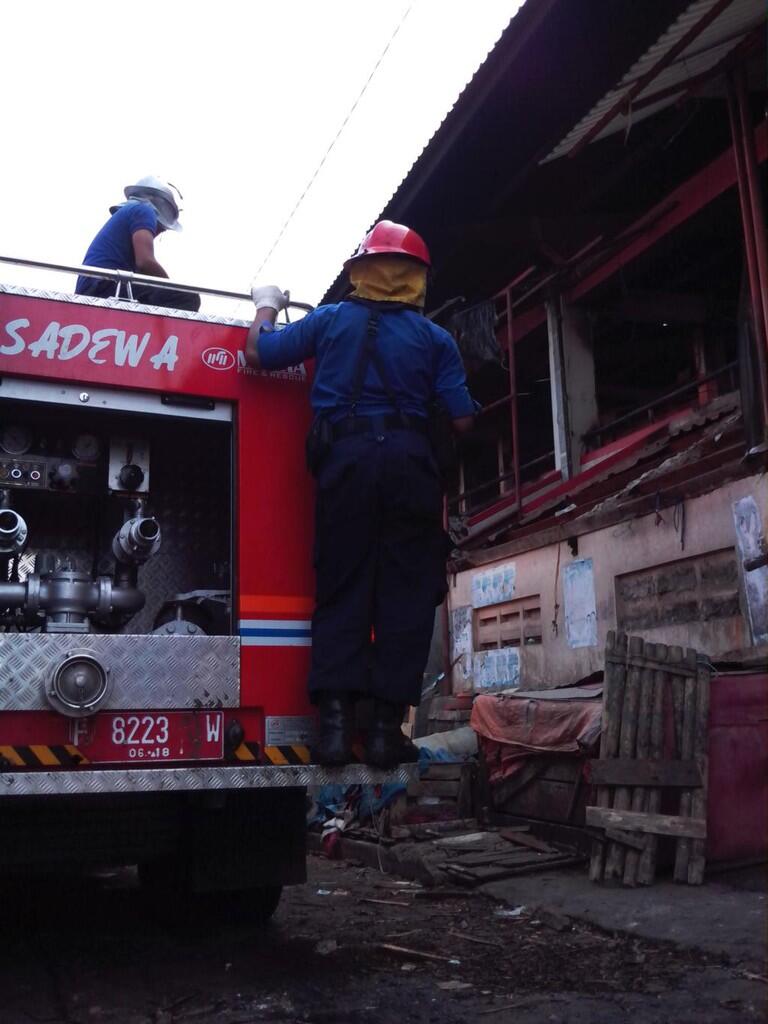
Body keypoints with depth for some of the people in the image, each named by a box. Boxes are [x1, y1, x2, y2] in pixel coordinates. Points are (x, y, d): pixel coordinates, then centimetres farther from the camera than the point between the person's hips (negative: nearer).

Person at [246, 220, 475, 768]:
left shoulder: (329, 319, 10)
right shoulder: (436, 337, 9)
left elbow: (258, 352, 13)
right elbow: (462, 419, 5)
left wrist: (267, 305, 32)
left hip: (345, 458, 1)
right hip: (410, 462, -1)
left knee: (341, 589, 6)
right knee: (406, 594, 3)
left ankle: (335, 720, -3)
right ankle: (386, 727, 1)